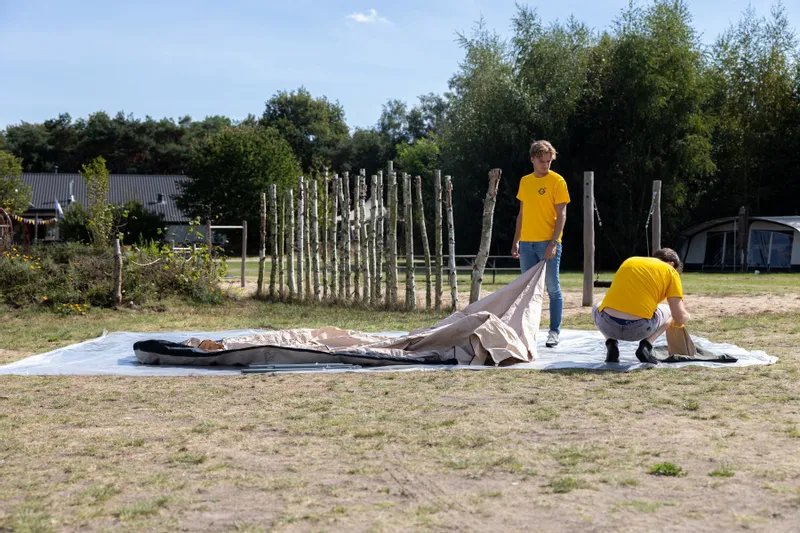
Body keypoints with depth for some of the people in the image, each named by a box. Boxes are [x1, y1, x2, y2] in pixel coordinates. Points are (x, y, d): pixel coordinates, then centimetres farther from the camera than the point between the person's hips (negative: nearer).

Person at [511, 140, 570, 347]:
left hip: (548, 243, -5)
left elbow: (561, 215, -9)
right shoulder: (525, 181, 12)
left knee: (553, 288, -2)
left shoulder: (557, 181, -5)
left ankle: (554, 331, 4)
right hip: (526, 243, 5)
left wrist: (553, 243, -16)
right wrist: (516, 241, 14)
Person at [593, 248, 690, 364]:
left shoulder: (628, 261, 24)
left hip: (607, 325, 3)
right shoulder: (670, 271, 12)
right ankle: (646, 346, 6)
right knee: (668, 311, 29)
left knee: (597, 309, 39)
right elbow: (679, 318, 5)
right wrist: (685, 317, 30)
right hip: (638, 329, -2)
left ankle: (611, 345, 12)